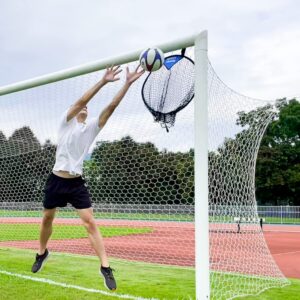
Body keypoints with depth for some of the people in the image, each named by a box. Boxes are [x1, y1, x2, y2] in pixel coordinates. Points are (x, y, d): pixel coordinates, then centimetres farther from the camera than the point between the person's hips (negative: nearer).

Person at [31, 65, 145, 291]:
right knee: (47, 219, 15)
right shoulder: (66, 121, -1)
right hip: (57, 180, 0)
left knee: (90, 222, -10)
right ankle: (42, 252, 42)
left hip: (77, 183, 1)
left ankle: (105, 267, -11)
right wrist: (103, 81, -27)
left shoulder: (92, 126, 6)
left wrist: (128, 84, -14)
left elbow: (111, 106, -5)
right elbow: (81, 100, -17)